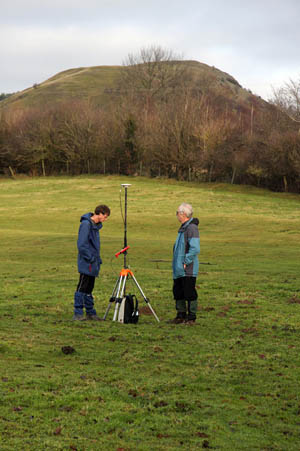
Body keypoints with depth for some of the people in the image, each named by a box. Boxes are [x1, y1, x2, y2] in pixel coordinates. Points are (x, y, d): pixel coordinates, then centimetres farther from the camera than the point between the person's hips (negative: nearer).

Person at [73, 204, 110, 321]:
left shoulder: (96, 225, 14)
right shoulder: (86, 224, -14)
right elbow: (81, 245, -20)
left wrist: (98, 260, 16)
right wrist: (91, 258, -16)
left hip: (93, 264, 9)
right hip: (86, 264, -9)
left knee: (89, 288, 12)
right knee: (82, 288, -8)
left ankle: (90, 312, 16)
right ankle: (78, 313, -7)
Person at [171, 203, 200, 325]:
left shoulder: (192, 228, -14)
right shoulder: (183, 227, 16)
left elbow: (195, 249, -21)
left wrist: (186, 262, -18)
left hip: (188, 269, -9)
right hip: (178, 269, 9)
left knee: (189, 293, -3)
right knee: (178, 292, 12)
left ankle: (191, 317, 2)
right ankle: (181, 315, 19)